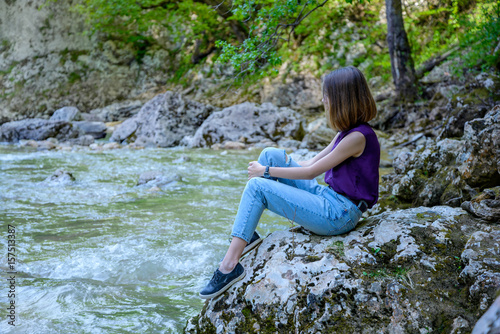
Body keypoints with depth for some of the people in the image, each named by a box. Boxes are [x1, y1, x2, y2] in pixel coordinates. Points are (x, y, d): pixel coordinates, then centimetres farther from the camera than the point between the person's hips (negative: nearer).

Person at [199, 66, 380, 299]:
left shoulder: (359, 136, -19)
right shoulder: (348, 131, 11)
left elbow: (311, 172, -16)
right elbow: (313, 163, 14)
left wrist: (267, 171, -7)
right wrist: (270, 163, 9)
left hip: (339, 215, -9)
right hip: (329, 198, 9)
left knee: (257, 187, -17)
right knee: (271, 154, 0)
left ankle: (229, 267, -16)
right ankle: (246, 234, 1)